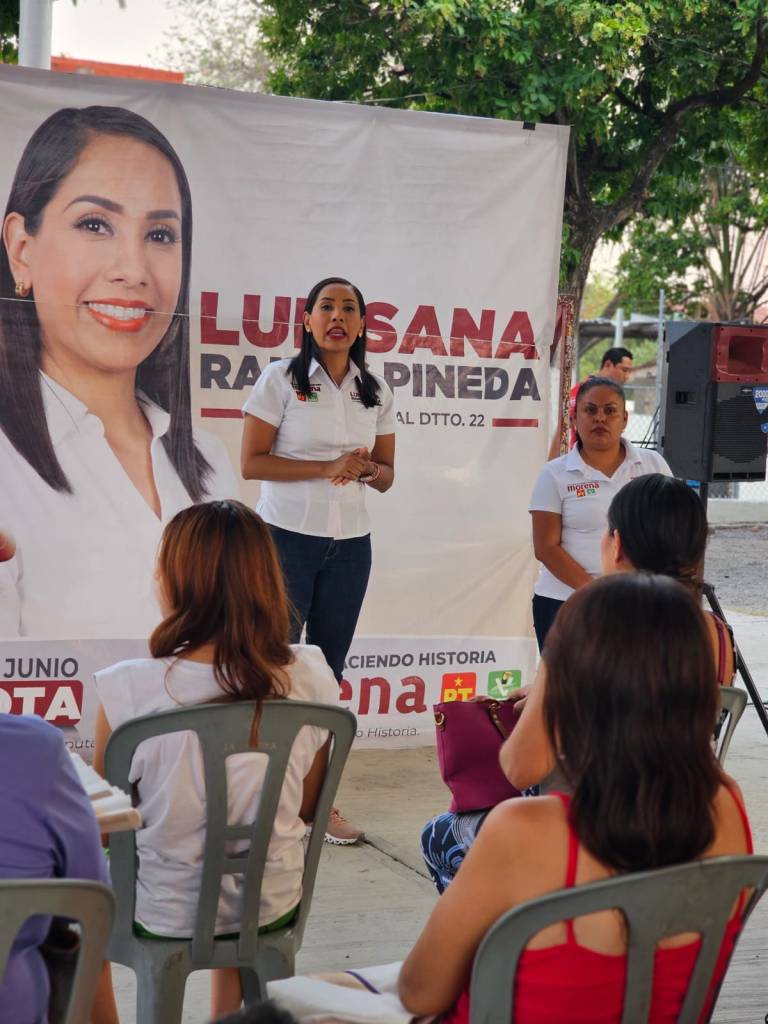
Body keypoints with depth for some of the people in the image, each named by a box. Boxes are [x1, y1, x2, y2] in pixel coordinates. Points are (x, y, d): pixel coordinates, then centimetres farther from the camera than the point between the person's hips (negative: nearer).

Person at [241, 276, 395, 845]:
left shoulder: (377, 392, 8)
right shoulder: (282, 380, -4)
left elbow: (387, 474, 13)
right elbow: (252, 462, -9)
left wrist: (368, 469, -11)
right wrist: (328, 468, -18)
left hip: (350, 545, 4)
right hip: (287, 537, -4)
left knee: (329, 669, 9)